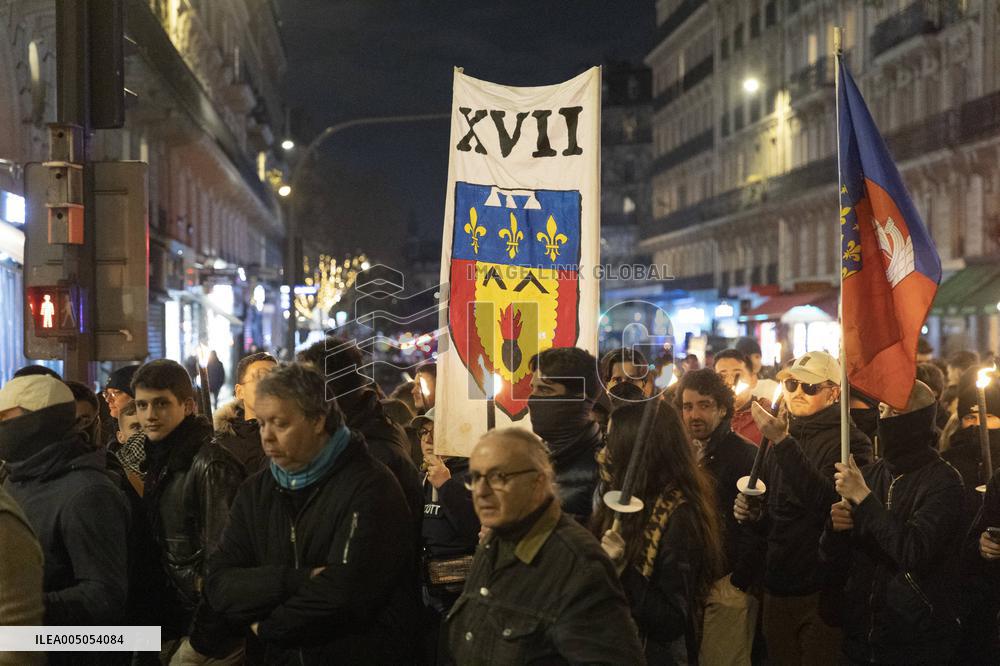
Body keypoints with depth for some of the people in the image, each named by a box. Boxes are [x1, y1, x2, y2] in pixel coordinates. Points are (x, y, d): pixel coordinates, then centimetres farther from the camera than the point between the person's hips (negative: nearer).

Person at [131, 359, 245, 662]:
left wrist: (200, 642, -16)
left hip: (209, 633, -8)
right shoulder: (161, 461, 10)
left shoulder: (211, 465, -17)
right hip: (175, 623, 8)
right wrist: (167, 633, 11)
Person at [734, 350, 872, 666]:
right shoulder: (778, 440, 13)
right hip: (778, 587, 7)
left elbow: (828, 500, -28)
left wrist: (784, 442, -31)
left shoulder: (849, 441, -9)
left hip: (823, 592, -7)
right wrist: (752, 515, 1)